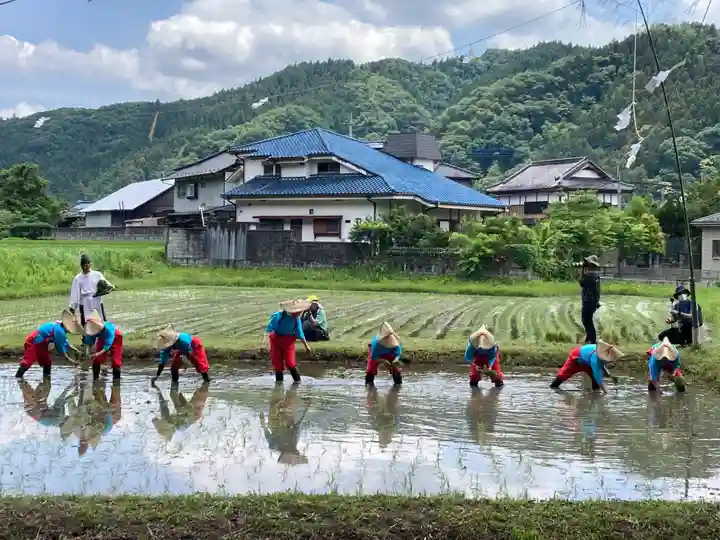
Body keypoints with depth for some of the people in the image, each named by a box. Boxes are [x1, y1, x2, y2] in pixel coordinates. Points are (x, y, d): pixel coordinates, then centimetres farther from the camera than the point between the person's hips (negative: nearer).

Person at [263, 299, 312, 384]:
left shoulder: (296, 319, -8)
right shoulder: (278, 316, -19)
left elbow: (300, 334, 3)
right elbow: (269, 328, -17)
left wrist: (306, 346, 7)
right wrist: (266, 340, -26)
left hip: (288, 341, 1)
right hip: (276, 339, -1)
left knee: (290, 362, -8)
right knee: (276, 362, 4)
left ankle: (297, 380, 9)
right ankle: (279, 380, 21)